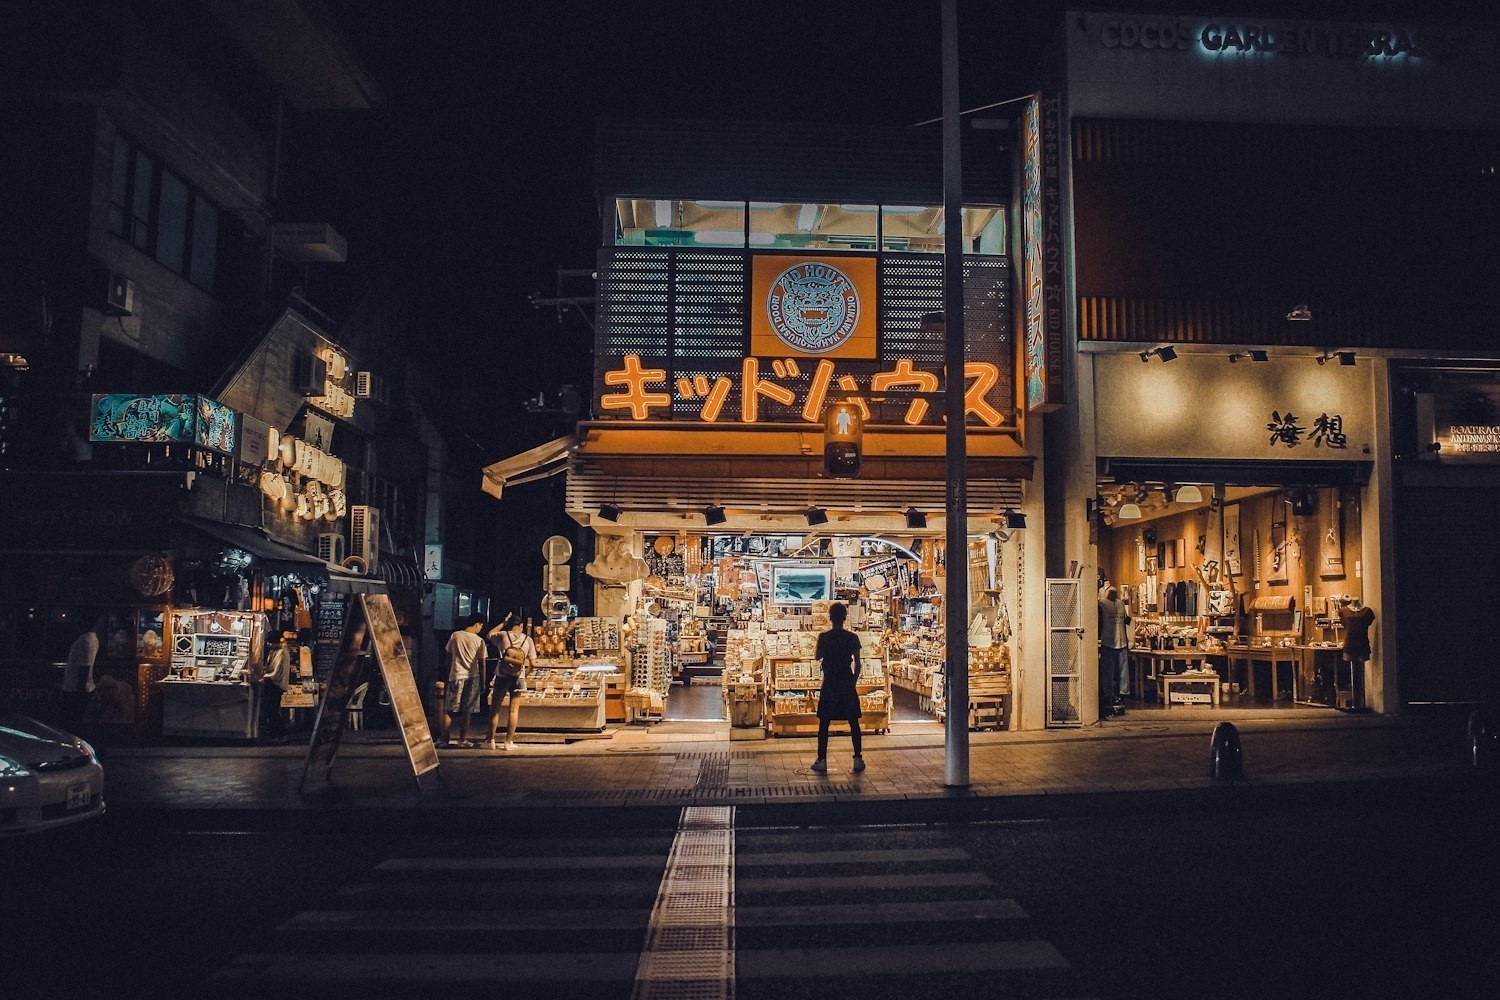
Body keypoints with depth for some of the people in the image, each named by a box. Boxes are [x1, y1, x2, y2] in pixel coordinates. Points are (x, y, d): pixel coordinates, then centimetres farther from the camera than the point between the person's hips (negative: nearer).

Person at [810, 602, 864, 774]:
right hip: (848, 684, 1)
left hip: (829, 685, -1)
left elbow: (817, 657, 7)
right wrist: (854, 681, 11)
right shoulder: (852, 638, -4)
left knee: (824, 723, 5)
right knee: (853, 723, 10)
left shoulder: (823, 637, -7)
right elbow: (857, 663, -2)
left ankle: (822, 761, 4)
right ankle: (858, 759, 12)